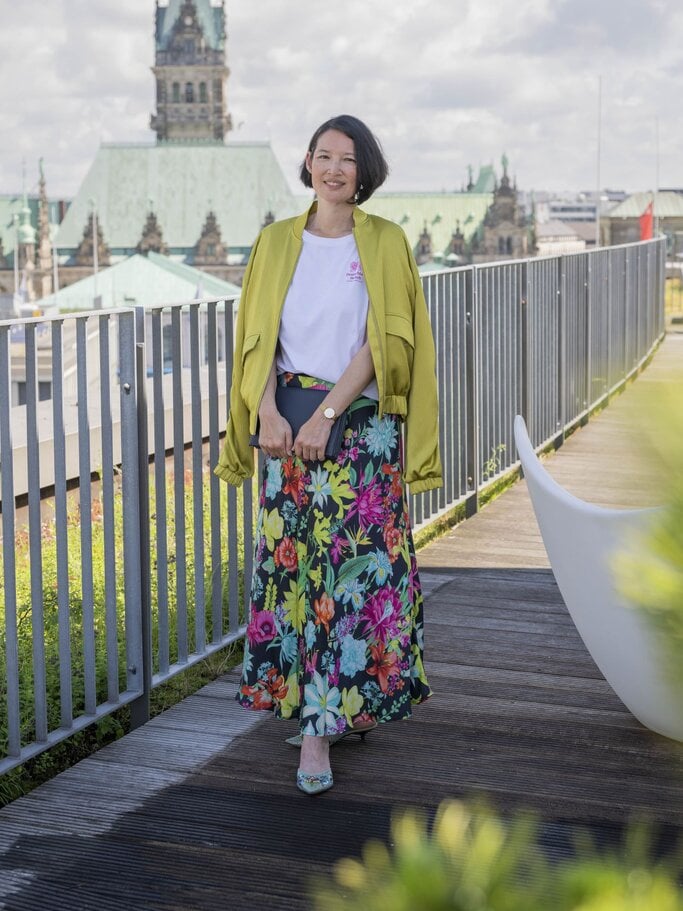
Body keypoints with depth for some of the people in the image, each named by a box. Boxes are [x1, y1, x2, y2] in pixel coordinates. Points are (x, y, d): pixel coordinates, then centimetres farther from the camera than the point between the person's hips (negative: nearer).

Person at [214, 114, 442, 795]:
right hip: (287, 419, 3)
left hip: (361, 422, -2)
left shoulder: (384, 243, 2)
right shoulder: (276, 241, 9)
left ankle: (320, 725, -1)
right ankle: (342, 705, 14)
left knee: (352, 563, -6)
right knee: (294, 559, 2)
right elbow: (258, 336, 5)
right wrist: (268, 412, -11)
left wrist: (327, 414, -16)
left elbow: (380, 340, -6)